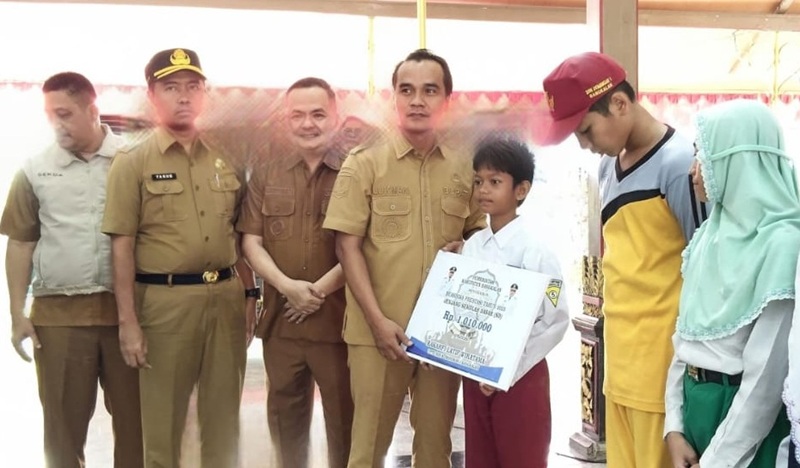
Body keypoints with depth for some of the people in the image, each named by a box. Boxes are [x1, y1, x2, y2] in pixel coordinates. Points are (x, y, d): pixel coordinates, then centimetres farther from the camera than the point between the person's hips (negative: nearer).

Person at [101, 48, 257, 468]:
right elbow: (122, 247, -6)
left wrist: (249, 295, 9)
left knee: (223, 414, 13)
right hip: (164, 300, -3)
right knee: (162, 417, 7)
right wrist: (128, 323, -11)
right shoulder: (133, 163, -2)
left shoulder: (225, 158, 9)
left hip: (226, 296, 4)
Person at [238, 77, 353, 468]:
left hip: (339, 319, -3)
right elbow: (251, 241, 3)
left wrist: (321, 289, -13)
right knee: (285, 415, 15)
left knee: (344, 415, 6)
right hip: (280, 318, 3)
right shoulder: (266, 175, 8)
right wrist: (288, 286, -12)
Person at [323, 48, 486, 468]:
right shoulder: (363, 164, -3)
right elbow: (347, 246, -6)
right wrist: (378, 319, -13)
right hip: (380, 329, -3)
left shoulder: (464, 168, 6)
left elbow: (477, 235, 17)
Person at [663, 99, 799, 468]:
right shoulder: (709, 234, 6)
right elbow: (685, 335, 9)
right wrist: (674, 427, 3)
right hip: (693, 402, 7)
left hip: (745, 417, -7)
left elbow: (766, 376, -19)